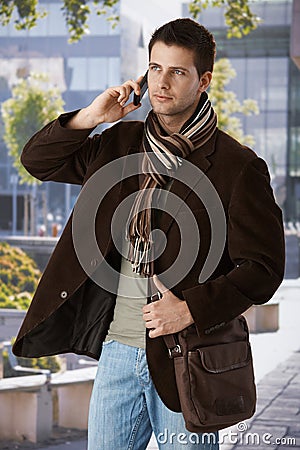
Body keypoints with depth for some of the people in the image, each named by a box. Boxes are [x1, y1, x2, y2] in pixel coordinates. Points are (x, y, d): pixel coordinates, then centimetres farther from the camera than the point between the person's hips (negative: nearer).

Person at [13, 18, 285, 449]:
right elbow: (37, 160, 13)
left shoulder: (239, 167, -7)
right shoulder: (121, 143, 9)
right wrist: (90, 117, -2)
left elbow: (263, 267, -9)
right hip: (118, 348, 4)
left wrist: (191, 309, -20)